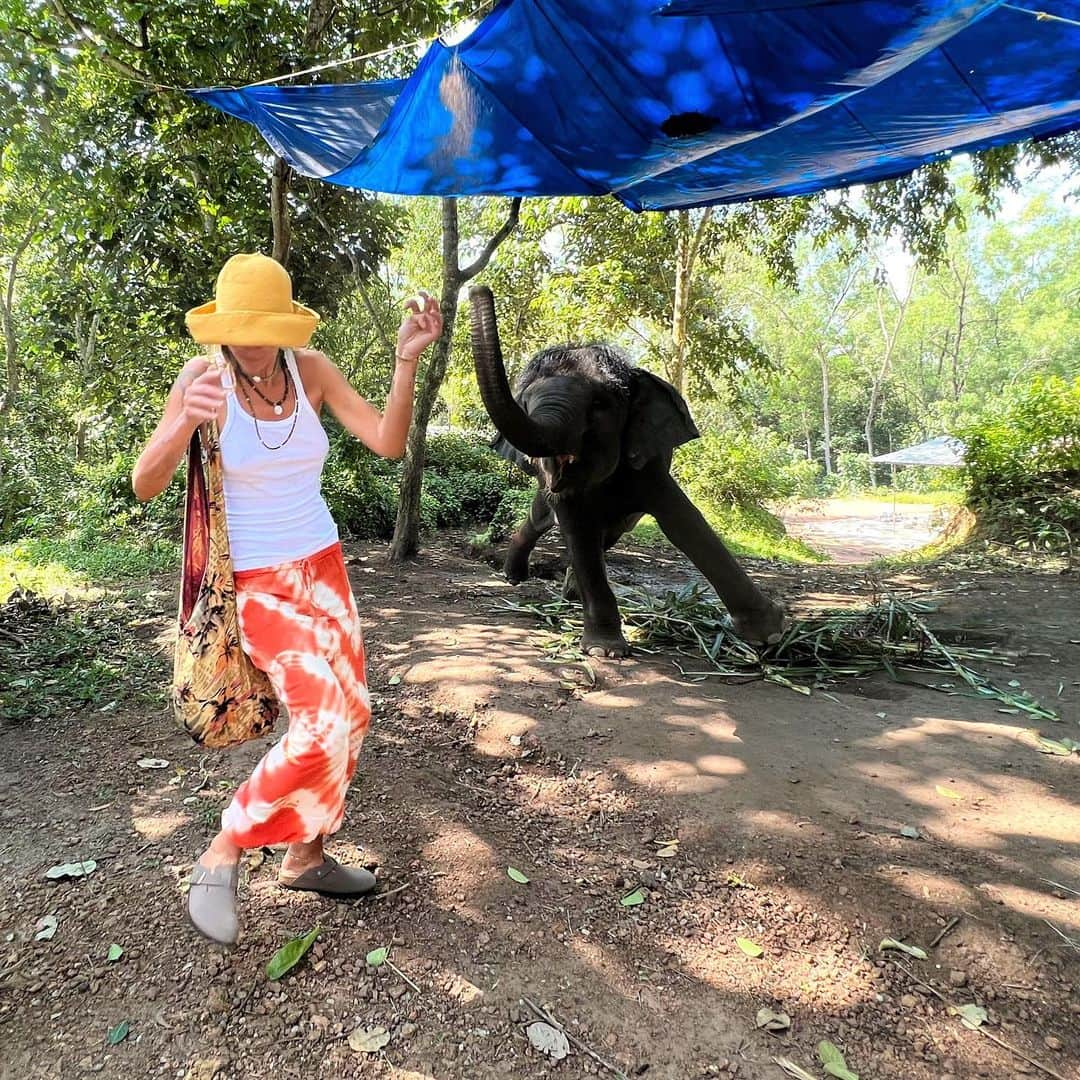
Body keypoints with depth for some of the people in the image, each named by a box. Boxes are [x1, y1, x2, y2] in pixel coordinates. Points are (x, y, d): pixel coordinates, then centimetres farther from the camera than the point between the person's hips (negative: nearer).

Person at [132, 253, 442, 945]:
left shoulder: (310, 369, -4)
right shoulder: (203, 377, -14)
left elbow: (388, 443, -12)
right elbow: (145, 485, -20)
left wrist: (408, 360, -25)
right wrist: (184, 422, -40)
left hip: (323, 567, 5)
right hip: (254, 582, -5)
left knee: (350, 716, 8)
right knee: (324, 726, -17)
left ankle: (307, 858, 28)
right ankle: (222, 855, 6)